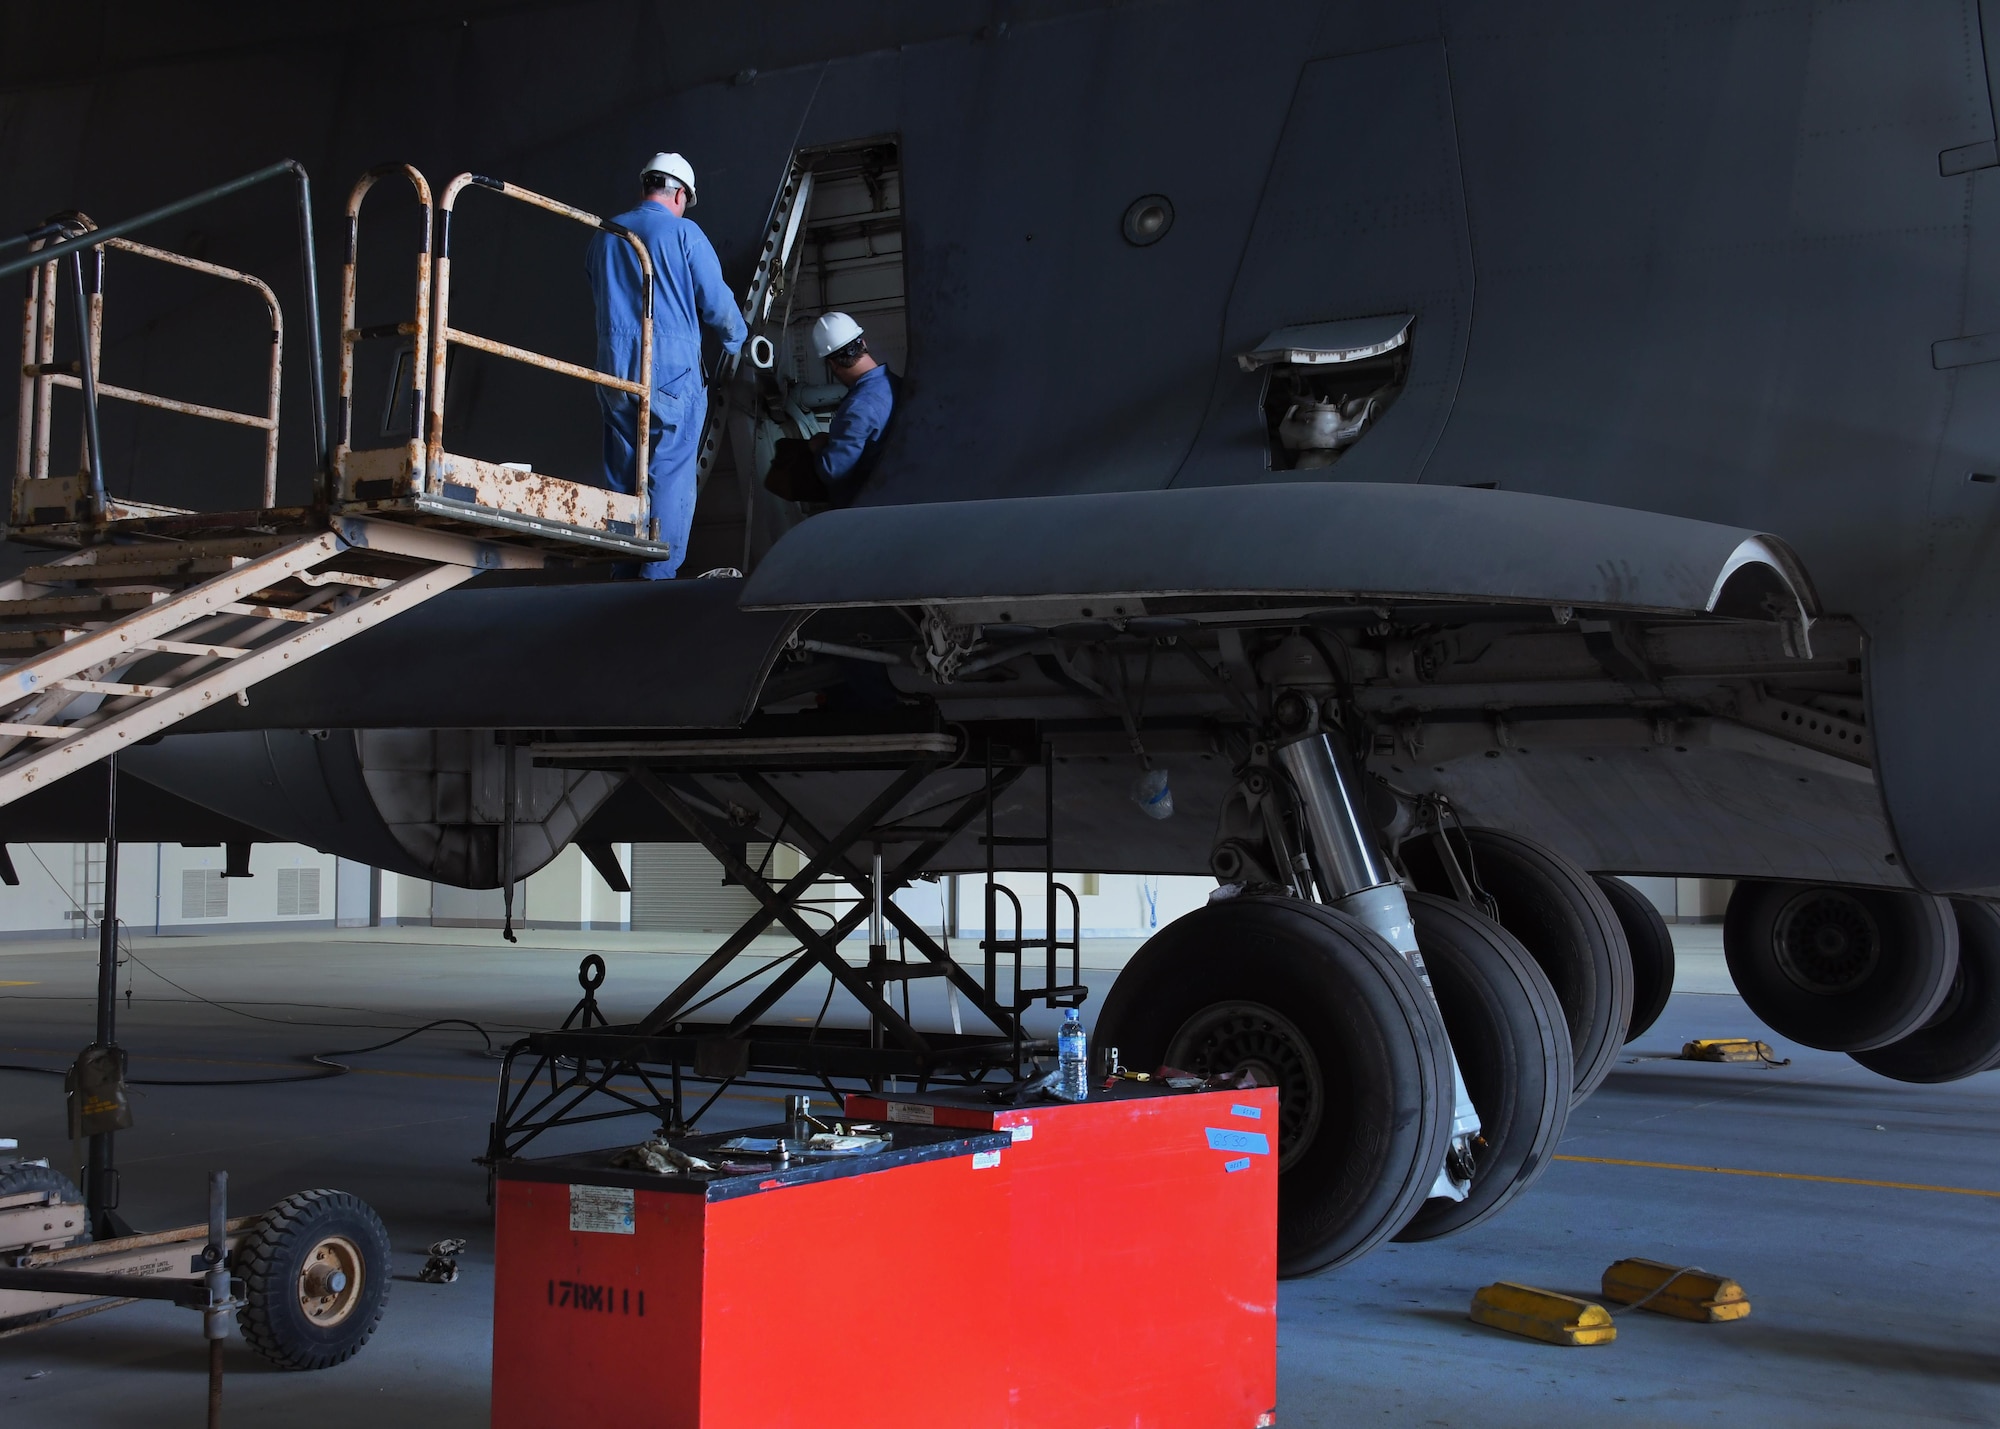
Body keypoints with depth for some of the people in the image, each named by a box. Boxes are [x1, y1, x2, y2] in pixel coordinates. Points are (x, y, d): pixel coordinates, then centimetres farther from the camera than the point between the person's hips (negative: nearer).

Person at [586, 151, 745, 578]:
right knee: (671, 475, -3)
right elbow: (717, 303, -1)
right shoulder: (684, 233, -2)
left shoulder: (604, 236, 13)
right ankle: (659, 572, -8)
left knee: (621, 477, 9)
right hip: (672, 369, -5)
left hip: (614, 368, 5)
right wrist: (736, 337, 18)